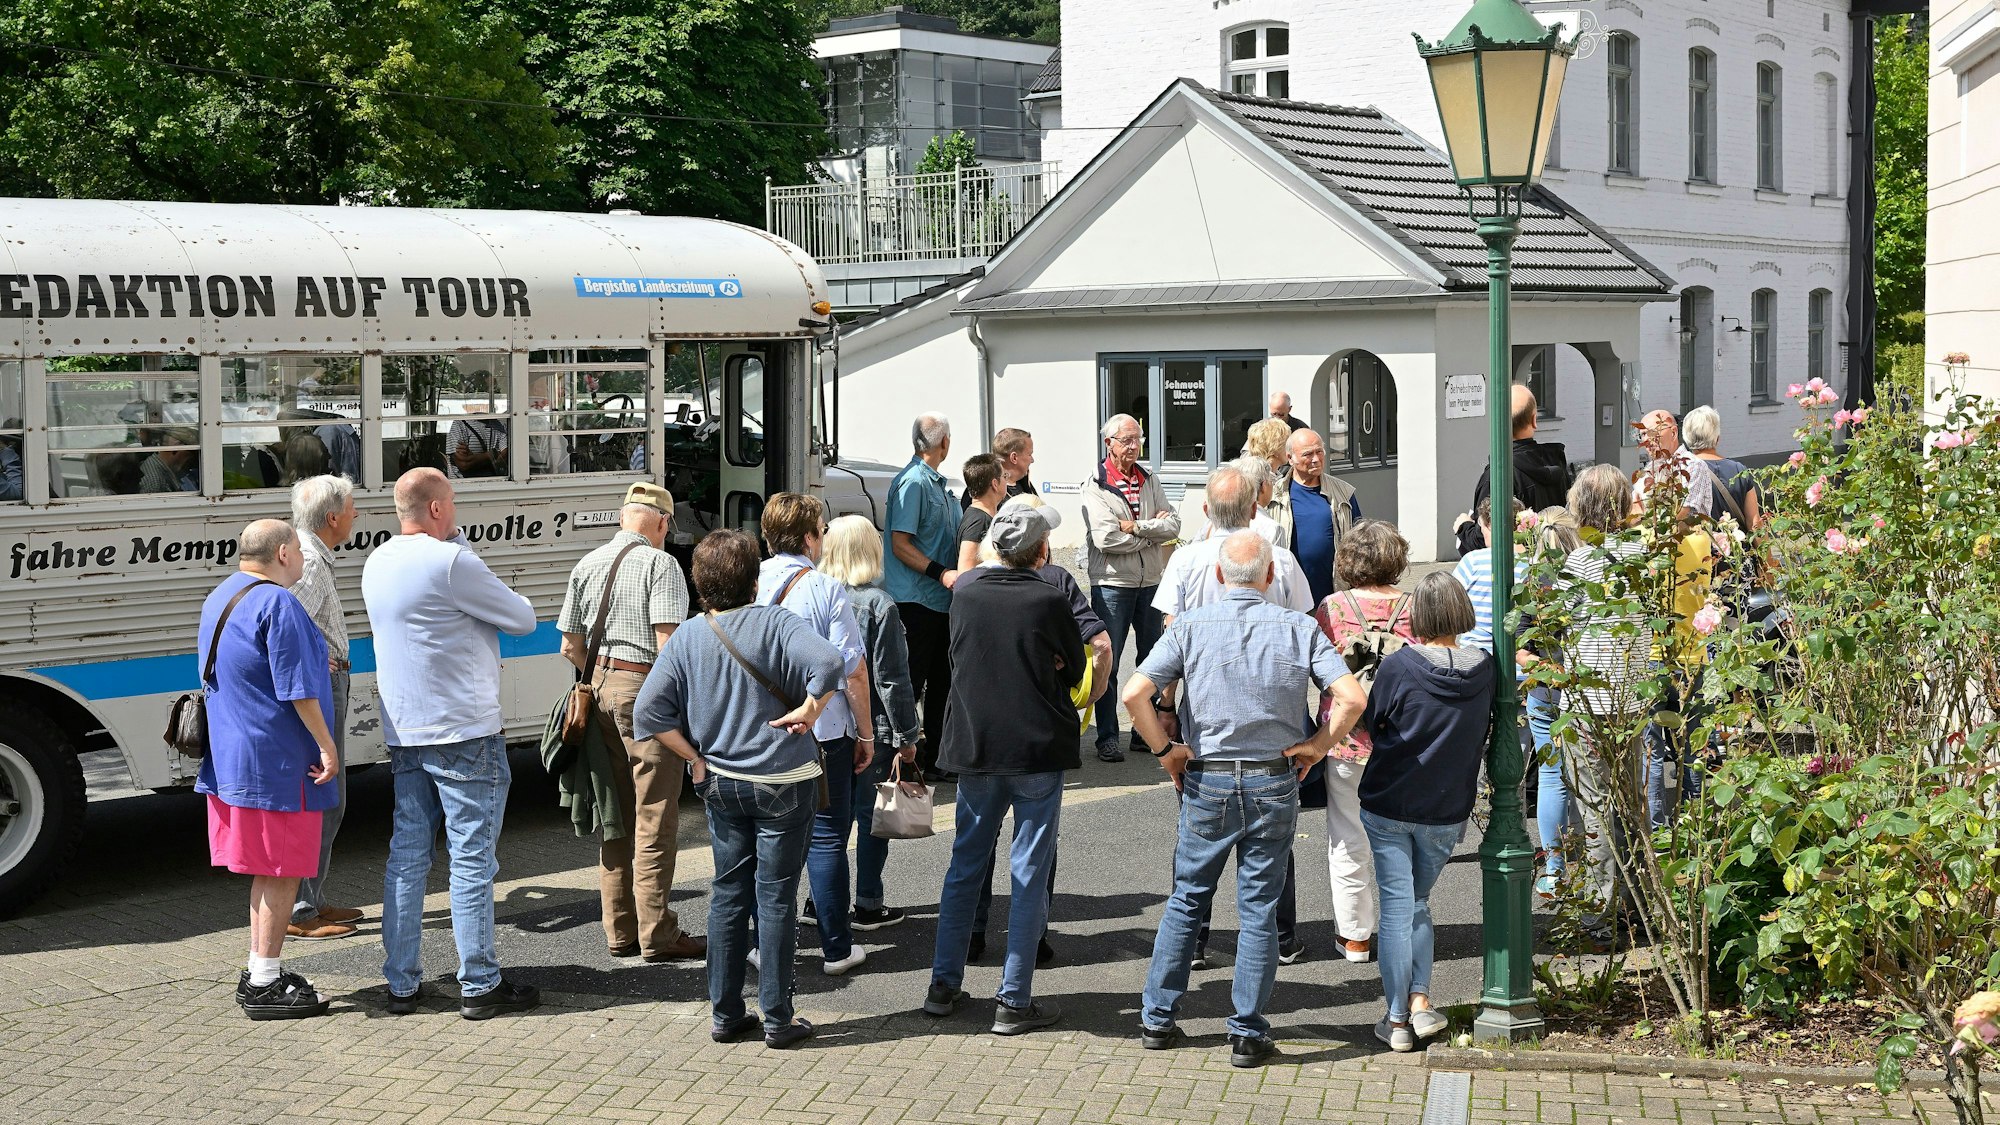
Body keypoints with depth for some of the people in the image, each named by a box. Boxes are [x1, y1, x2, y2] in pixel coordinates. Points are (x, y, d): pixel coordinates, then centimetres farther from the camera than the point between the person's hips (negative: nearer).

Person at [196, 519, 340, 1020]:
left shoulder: (221, 597, 14)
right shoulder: (276, 604, -17)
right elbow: (297, 689, -19)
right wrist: (326, 746, -13)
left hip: (234, 754, 10)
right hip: (277, 760, -10)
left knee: (268, 870, 17)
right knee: (281, 871, -3)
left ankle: (260, 972, 23)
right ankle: (265, 984, 1)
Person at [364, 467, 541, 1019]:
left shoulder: (377, 564, 10)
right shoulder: (450, 562, -16)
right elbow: (523, 619, -7)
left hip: (403, 734, 8)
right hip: (464, 731, -8)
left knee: (406, 855, 10)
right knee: (472, 858, -2)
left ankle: (402, 984, 13)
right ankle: (480, 985, 2)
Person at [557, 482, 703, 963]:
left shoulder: (586, 565, 12)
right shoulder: (659, 563, -9)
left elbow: (570, 646, 12)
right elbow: (668, 643, -17)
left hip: (600, 687, 7)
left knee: (614, 816, 13)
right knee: (654, 818, -2)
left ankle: (620, 932, 18)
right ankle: (657, 937, 0)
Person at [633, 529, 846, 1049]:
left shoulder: (685, 639, 0)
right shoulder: (776, 623, -13)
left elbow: (648, 711, -2)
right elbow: (829, 664, -29)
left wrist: (695, 756, 5)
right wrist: (806, 714, -14)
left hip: (721, 785, 4)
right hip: (784, 782, -4)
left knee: (728, 893, 14)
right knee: (776, 896, 3)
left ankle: (724, 1014, 18)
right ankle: (777, 1020, 7)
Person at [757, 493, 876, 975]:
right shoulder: (825, 588, -11)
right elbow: (853, 669, -10)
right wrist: (865, 733, 0)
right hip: (822, 731, -4)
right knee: (826, 838, 5)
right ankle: (836, 949, 10)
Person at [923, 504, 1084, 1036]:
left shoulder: (966, 598, -1)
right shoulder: (1050, 601, -12)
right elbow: (1074, 668, 2)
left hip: (975, 749, 4)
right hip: (1038, 749, -4)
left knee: (965, 865, 16)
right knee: (1029, 873, 2)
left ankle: (944, 985, 20)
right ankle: (1014, 1002, 4)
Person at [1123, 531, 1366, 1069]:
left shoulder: (1190, 626, -4)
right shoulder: (1299, 629, -3)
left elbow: (1135, 693, -13)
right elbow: (1352, 697, -12)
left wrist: (1165, 749, -1)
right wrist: (1317, 746, 0)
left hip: (1206, 783, 1)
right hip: (1274, 783, 0)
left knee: (1187, 900, 15)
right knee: (1258, 911, 7)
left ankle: (1157, 1019, 20)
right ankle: (1248, 1034, 10)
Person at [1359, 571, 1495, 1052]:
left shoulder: (1399, 666, -17)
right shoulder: (1484, 670, -6)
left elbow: (1371, 724, -2)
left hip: (1389, 804, -3)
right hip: (1448, 810, 3)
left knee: (1397, 906, 5)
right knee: (1417, 903, 20)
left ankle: (1398, 1018, 7)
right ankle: (1420, 999, 8)